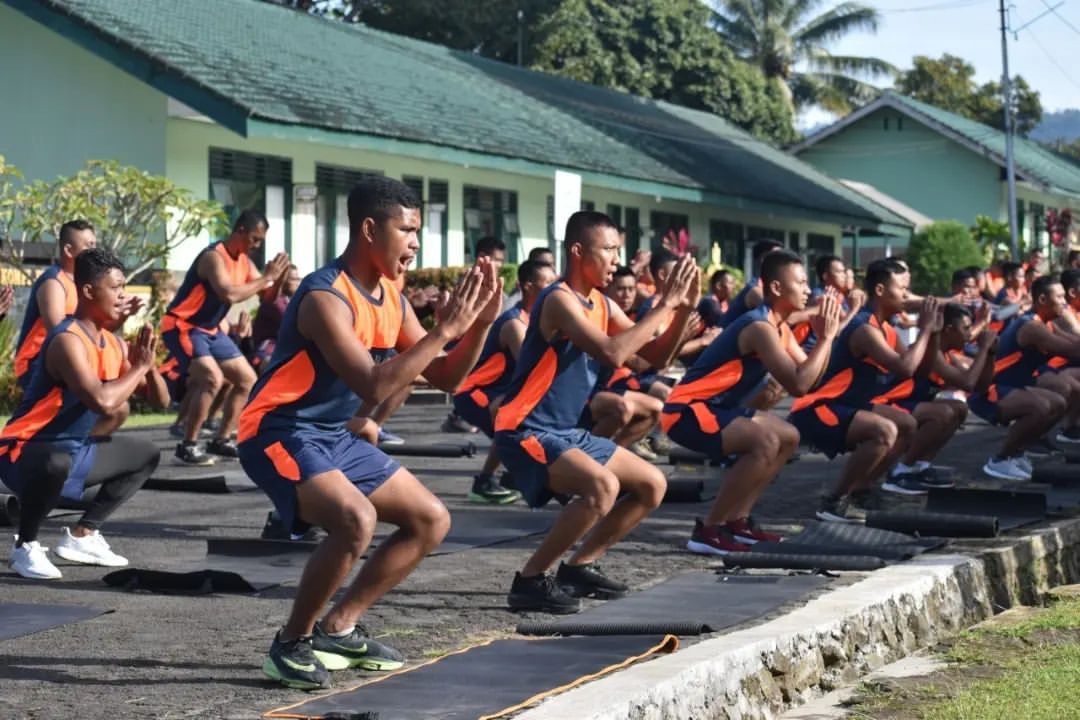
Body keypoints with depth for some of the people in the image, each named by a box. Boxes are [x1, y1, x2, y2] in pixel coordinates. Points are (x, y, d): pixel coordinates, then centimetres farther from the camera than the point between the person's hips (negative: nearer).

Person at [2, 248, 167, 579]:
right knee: (56, 464, -42)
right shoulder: (68, 341, -23)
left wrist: (148, 364, -11)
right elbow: (102, 401, -39)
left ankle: (81, 535, 15)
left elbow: (161, 400, 8)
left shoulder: (113, 343, 4)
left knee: (146, 454, 17)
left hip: (75, 450, 9)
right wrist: (139, 367, -22)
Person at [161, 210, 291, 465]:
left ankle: (221, 439, 17)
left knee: (247, 379, 9)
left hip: (209, 329, 10)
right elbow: (229, 294, -36)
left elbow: (267, 298, 10)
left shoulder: (244, 262, 6)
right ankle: (187, 446, -19)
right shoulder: (214, 256, -21)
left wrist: (279, 277, -10)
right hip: (182, 326, -10)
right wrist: (266, 277, -28)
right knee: (213, 378, -27)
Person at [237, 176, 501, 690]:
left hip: (338, 437, 10)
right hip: (281, 433, -9)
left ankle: (339, 628, 14)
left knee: (431, 520, 9)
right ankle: (292, 642, -13)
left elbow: (445, 378, 9)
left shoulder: (391, 298, 6)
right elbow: (374, 387, -32)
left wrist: (479, 324, -8)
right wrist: (443, 329, -29)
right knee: (357, 518, -33)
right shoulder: (326, 297, -22)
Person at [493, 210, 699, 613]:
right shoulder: (560, 300, -18)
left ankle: (579, 566, 17)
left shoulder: (602, 305, 10)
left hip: (567, 432, 10)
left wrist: (684, 308, -3)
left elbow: (656, 357, 13)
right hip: (526, 432, -10)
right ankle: (530, 579, -20)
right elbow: (613, 354, -31)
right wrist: (665, 303, -25)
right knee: (603, 486, -33)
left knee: (652, 486, 12)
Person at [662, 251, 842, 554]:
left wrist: (826, 336, -1)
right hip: (688, 410, -11)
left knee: (788, 437, 15)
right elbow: (798, 385, -27)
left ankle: (736, 520, 13)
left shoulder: (779, 327, 11)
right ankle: (709, 529, -20)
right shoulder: (760, 327, -20)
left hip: (716, 407, 11)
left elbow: (811, 377, 10)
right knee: (766, 442, -29)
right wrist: (825, 338, -19)